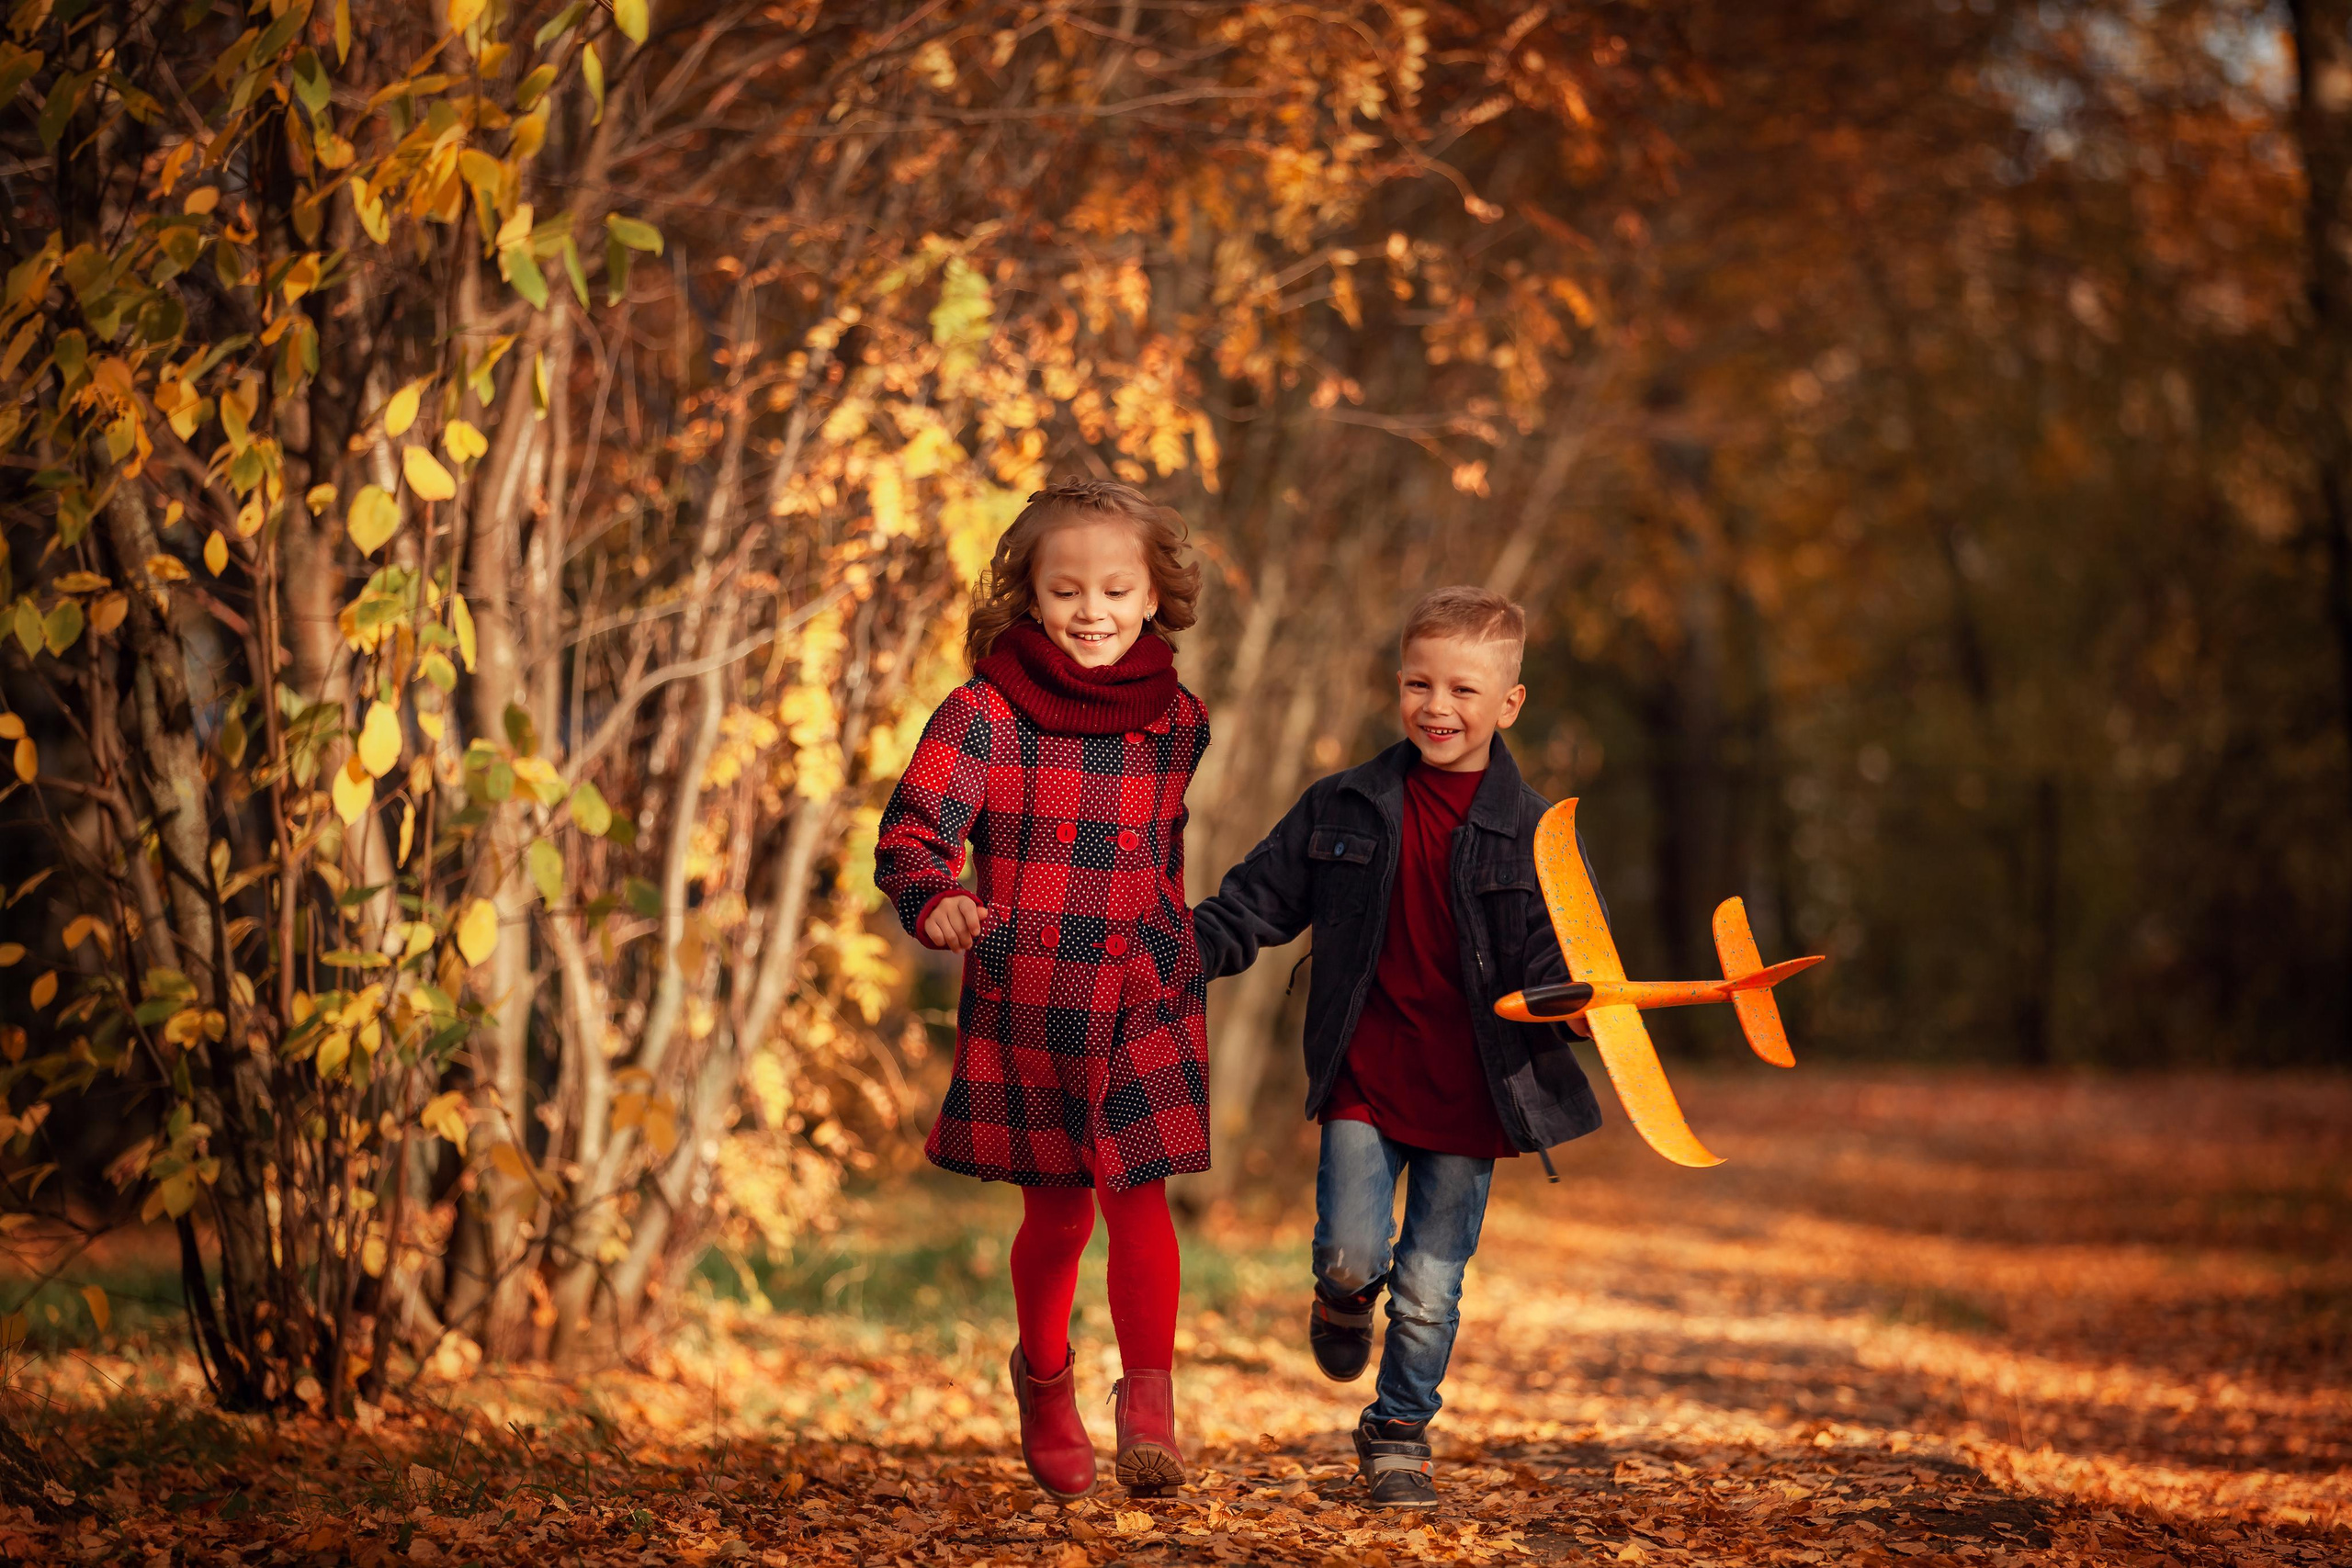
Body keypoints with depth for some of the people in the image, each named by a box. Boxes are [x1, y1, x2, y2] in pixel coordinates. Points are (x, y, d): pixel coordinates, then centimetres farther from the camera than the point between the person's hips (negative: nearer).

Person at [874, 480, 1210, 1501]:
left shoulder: (1178, 723, 4)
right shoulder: (987, 711, -8)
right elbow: (912, 830, -15)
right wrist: (936, 901, -34)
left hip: (1145, 1002, 2)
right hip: (1025, 1006, -2)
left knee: (1136, 1195, -11)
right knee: (1056, 1214, 9)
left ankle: (1149, 1407, -7)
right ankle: (1046, 1381, 34)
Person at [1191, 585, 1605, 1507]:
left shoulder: (1535, 835, -3)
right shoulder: (1342, 810, 2)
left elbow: (1553, 962, -5)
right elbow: (1262, 897, 7)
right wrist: (1186, 948, -8)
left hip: (1467, 1096, 0)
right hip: (1362, 1082, 1)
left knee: (1430, 1289, 6)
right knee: (1351, 1256, -7)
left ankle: (1399, 1433, 26)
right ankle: (1344, 1302, 31)